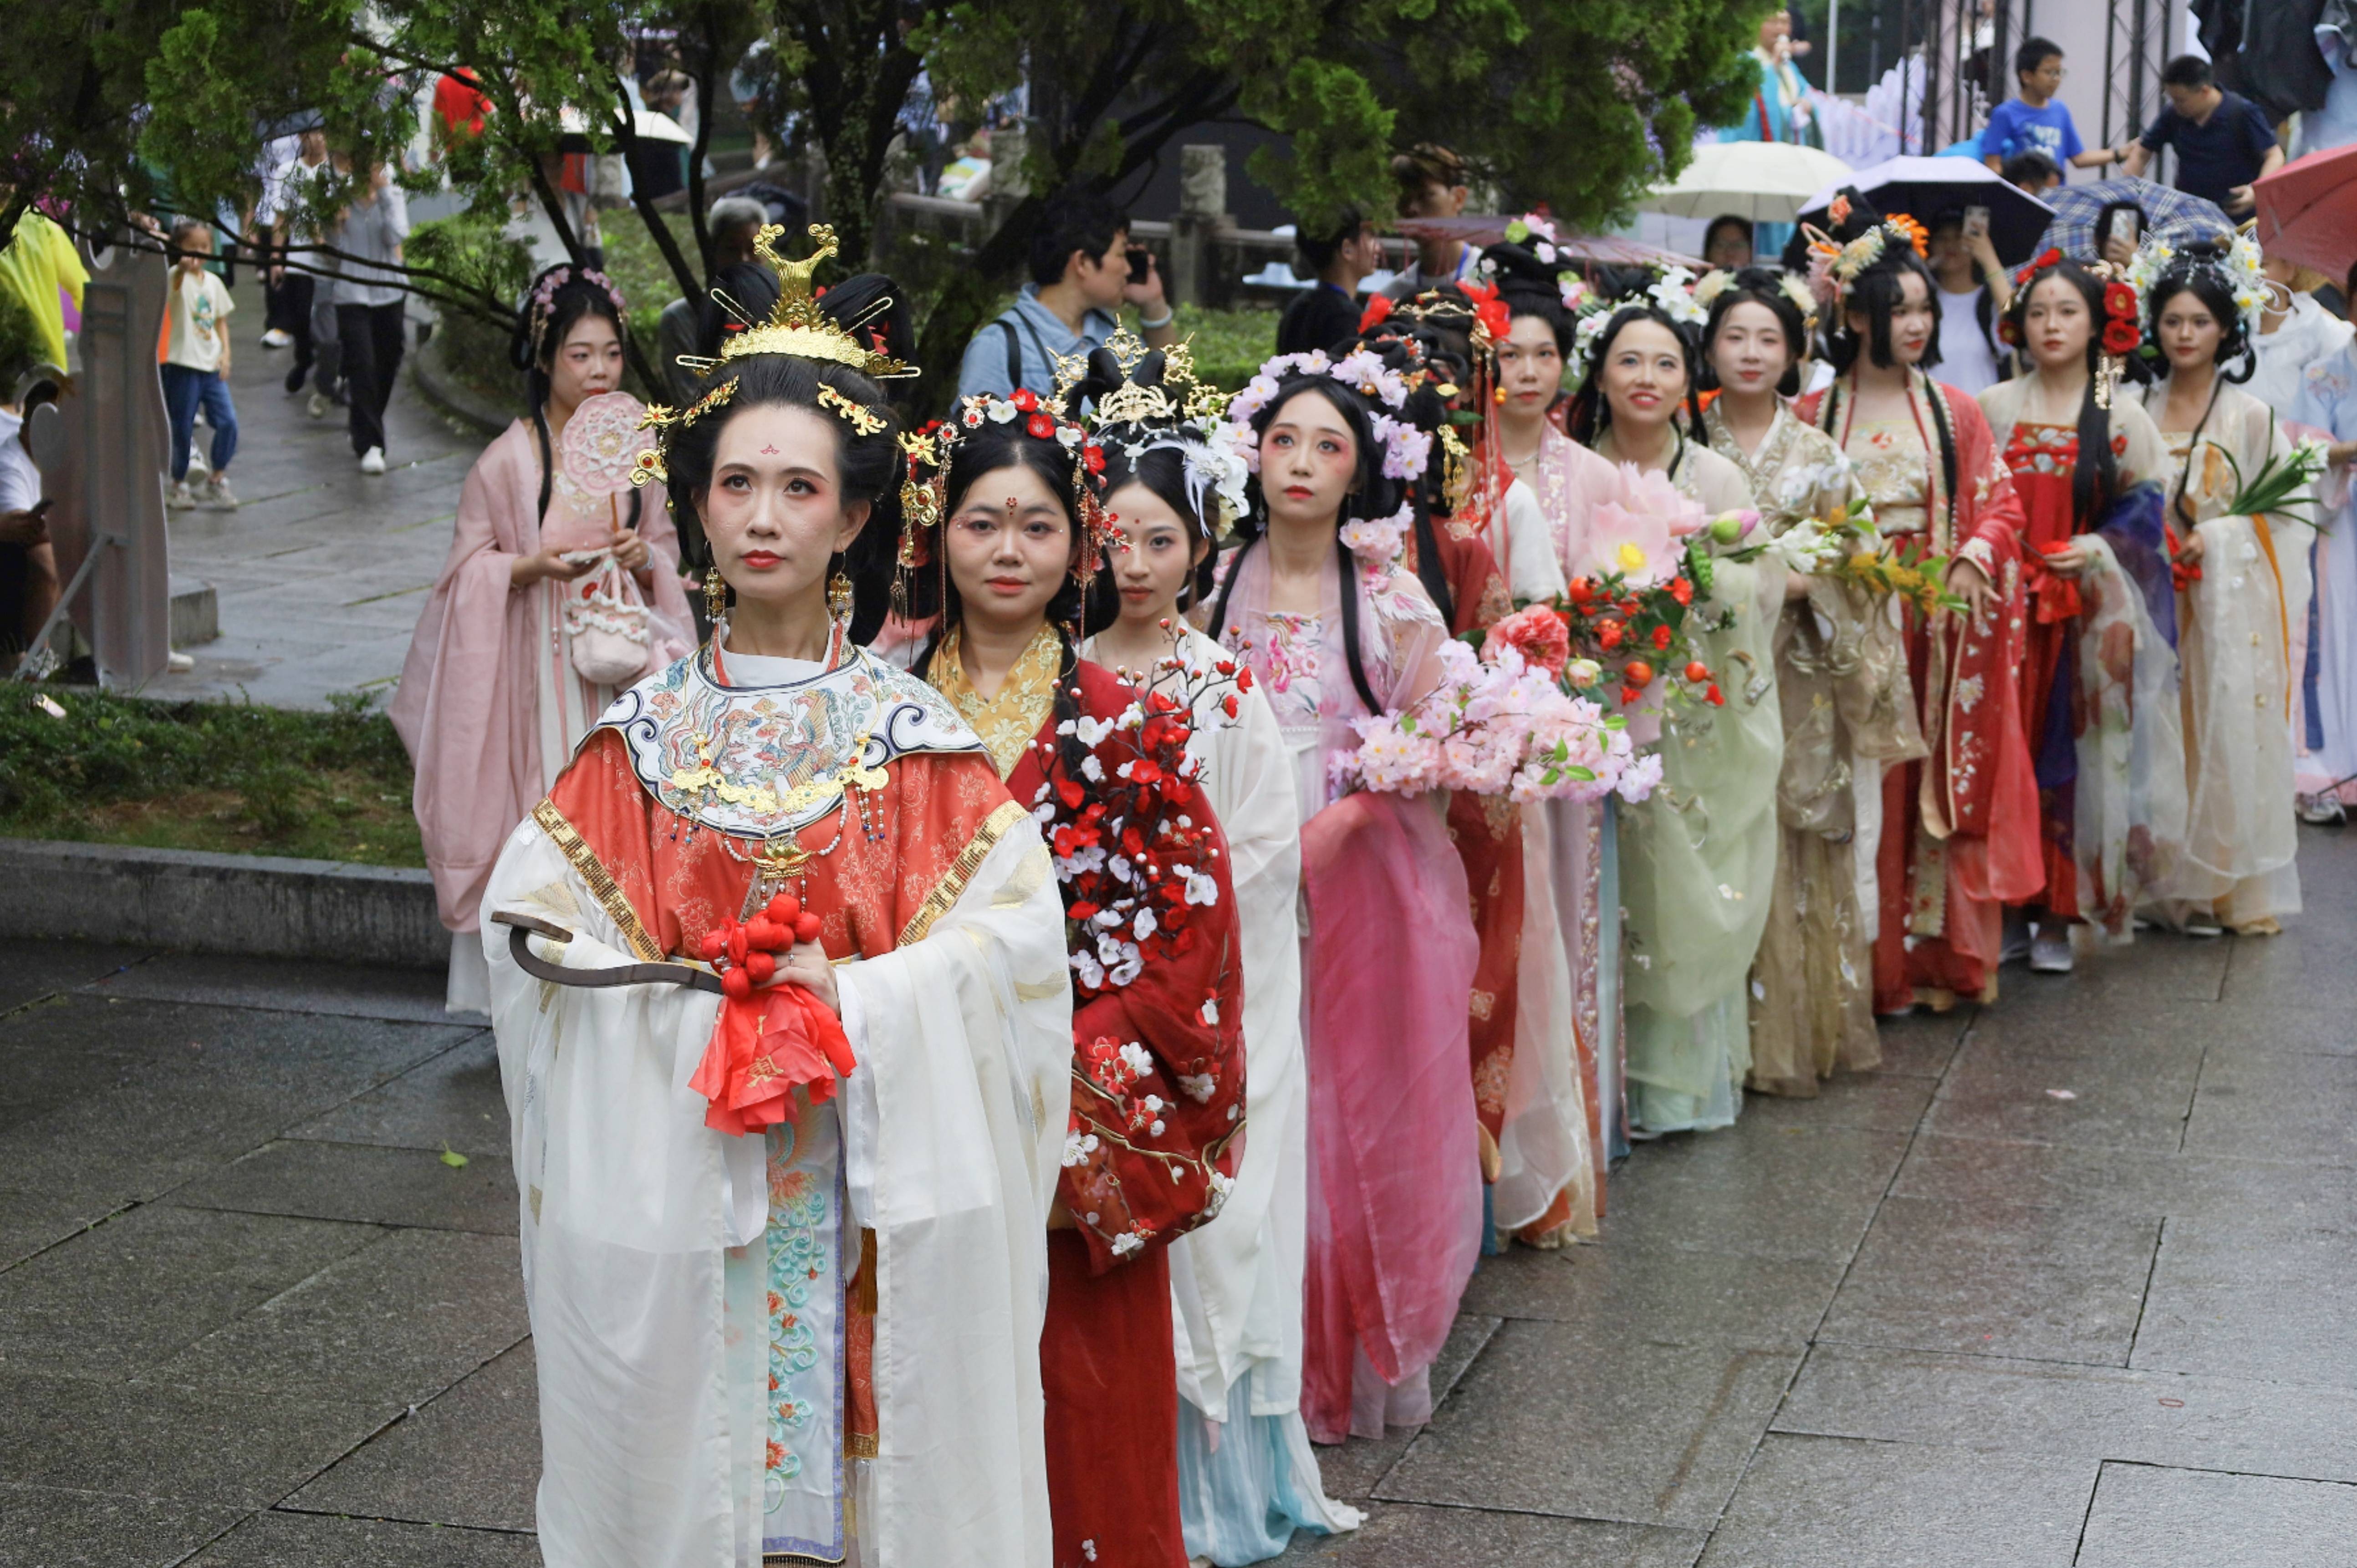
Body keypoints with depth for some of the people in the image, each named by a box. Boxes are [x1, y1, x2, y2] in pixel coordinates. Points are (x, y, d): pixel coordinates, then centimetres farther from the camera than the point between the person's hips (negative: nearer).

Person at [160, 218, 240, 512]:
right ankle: (179, 485, 16)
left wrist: (226, 353, 2)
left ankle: (218, 480, 10)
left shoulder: (213, 282, 11)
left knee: (228, 421, -5)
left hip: (212, 365, 5)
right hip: (183, 365, -5)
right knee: (182, 428, 2)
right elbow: (175, 282, -32)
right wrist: (184, 266, -55)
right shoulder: (177, 277, -7)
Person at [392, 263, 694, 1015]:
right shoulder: (509, 461, -7)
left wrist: (644, 559, -7)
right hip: (538, 666, -3)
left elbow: (667, 549, 14)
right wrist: (536, 566, -17)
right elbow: (468, 567, -1)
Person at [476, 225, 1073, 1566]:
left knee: (873, 1451, 4)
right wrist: (706, 1001, -14)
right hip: (676, 1181, 1)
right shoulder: (643, 735, 3)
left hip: (873, 1189, -1)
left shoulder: (910, 736, 0)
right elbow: (538, 923, -2)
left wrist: (849, 998, -18)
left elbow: (1016, 926, -7)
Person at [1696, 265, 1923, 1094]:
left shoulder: (1816, 454, 6)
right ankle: (1742, 1035, 4)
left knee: (1802, 848, 2)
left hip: (1796, 673, 1)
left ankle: (1812, 1025, 13)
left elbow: (1857, 561, 4)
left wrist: (1797, 584, -12)